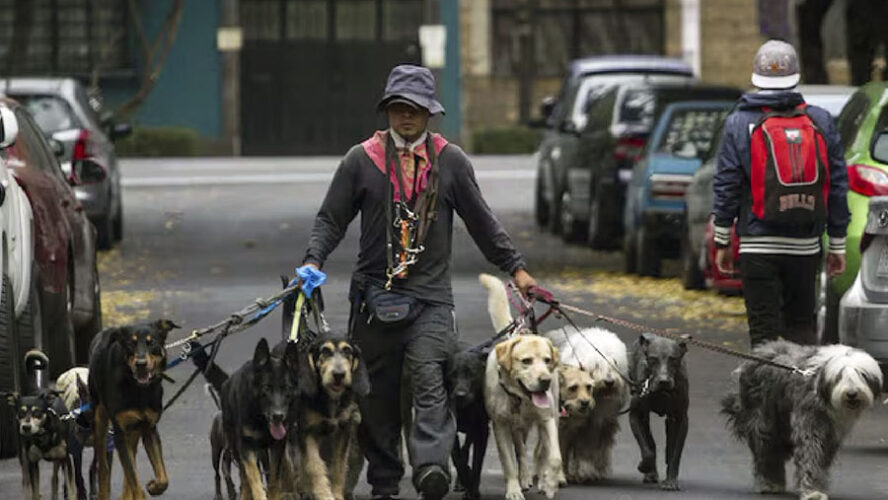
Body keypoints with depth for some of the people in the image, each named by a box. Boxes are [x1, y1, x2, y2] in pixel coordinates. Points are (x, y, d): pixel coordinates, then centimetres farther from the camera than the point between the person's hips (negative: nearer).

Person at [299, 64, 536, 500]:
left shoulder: (450, 161, 8)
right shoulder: (361, 160, 6)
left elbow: (481, 221, 16)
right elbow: (331, 218, 9)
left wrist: (515, 267, 15)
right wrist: (314, 261, -7)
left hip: (431, 297, -1)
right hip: (374, 294, 1)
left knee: (430, 382, -19)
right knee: (378, 395, 4)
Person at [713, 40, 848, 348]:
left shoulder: (740, 124, -4)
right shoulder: (820, 123, 4)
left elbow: (727, 186, -3)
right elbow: (838, 186, 6)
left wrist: (722, 242, 5)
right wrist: (837, 245, 12)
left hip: (758, 247, -3)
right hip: (806, 247, 3)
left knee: (764, 333, -1)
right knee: (801, 326, 15)